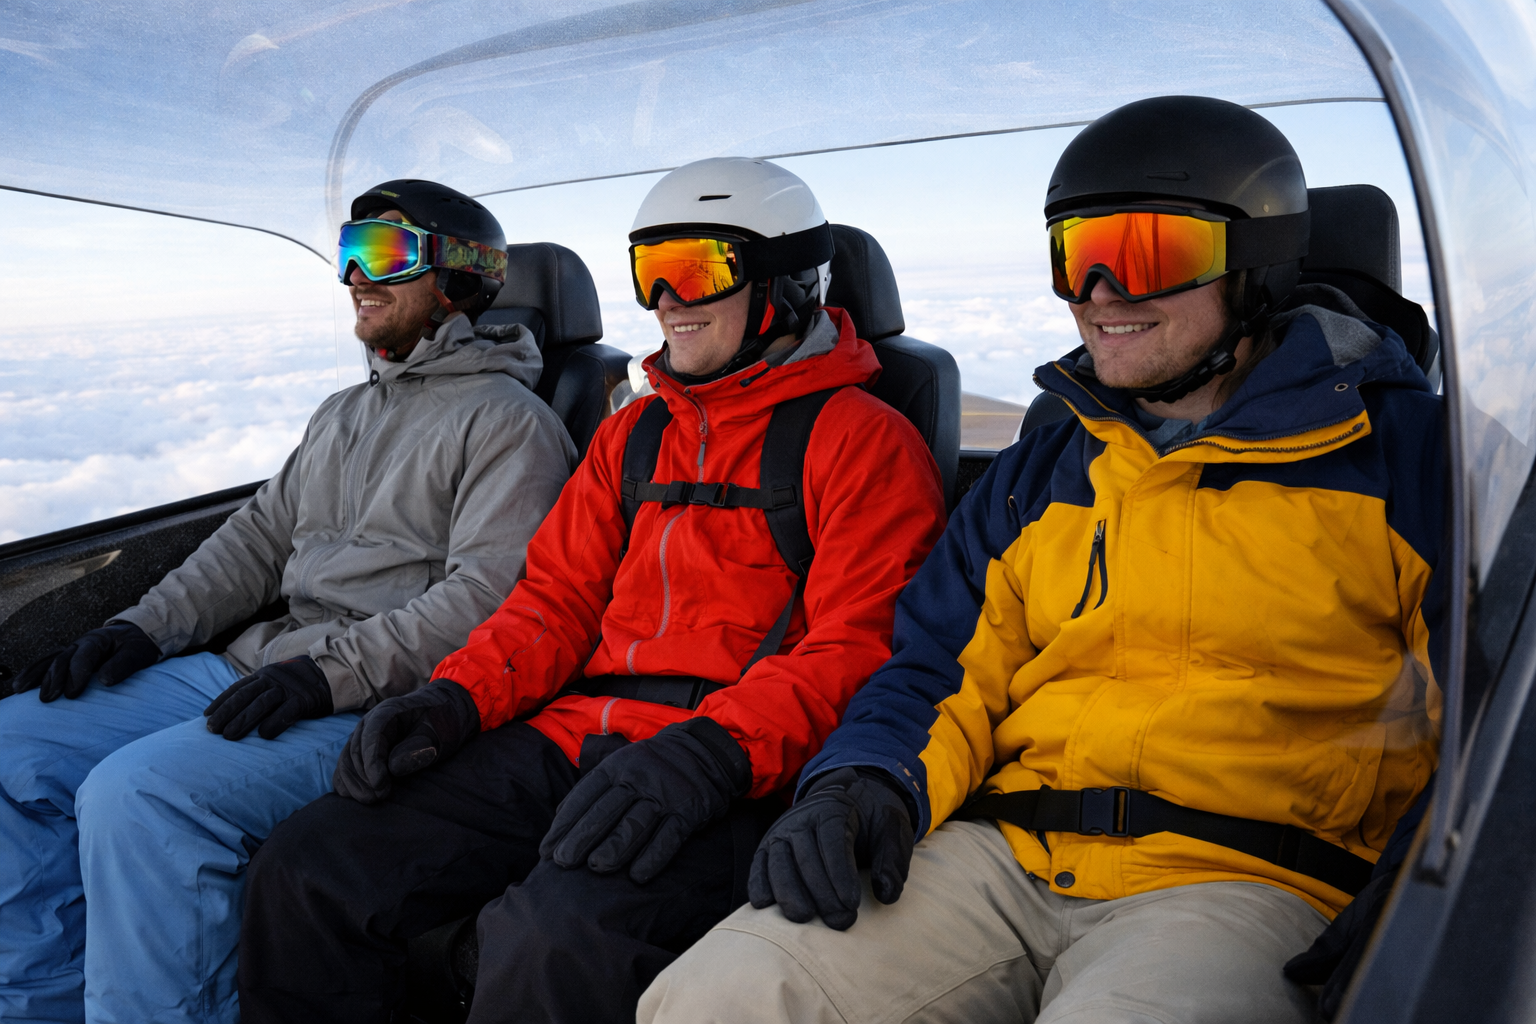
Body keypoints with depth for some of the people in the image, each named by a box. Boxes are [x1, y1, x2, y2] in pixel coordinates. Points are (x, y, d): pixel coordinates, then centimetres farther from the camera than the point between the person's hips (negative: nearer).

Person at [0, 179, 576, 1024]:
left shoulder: (506, 420, -5)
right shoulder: (342, 414, 25)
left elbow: (487, 595, -16)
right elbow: (260, 537, 20)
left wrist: (335, 670, -23)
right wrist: (145, 626, 5)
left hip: (382, 702, -9)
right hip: (254, 668, 9)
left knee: (137, 793, -29)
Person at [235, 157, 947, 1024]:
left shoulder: (863, 440, 1)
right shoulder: (635, 432, 23)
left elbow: (856, 647, -9)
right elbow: (559, 596, 19)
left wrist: (711, 754, -24)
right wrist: (458, 699, 0)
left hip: (732, 774, -6)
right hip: (573, 737, 6)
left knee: (555, 936, -34)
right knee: (309, 869, -8)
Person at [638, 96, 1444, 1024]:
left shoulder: (1399, 450, 6)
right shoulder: (1041, 471, 18)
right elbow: (947, 670, 16)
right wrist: (869, 780, -6)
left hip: (1239, 880, -2)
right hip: (1003, 852, 4)